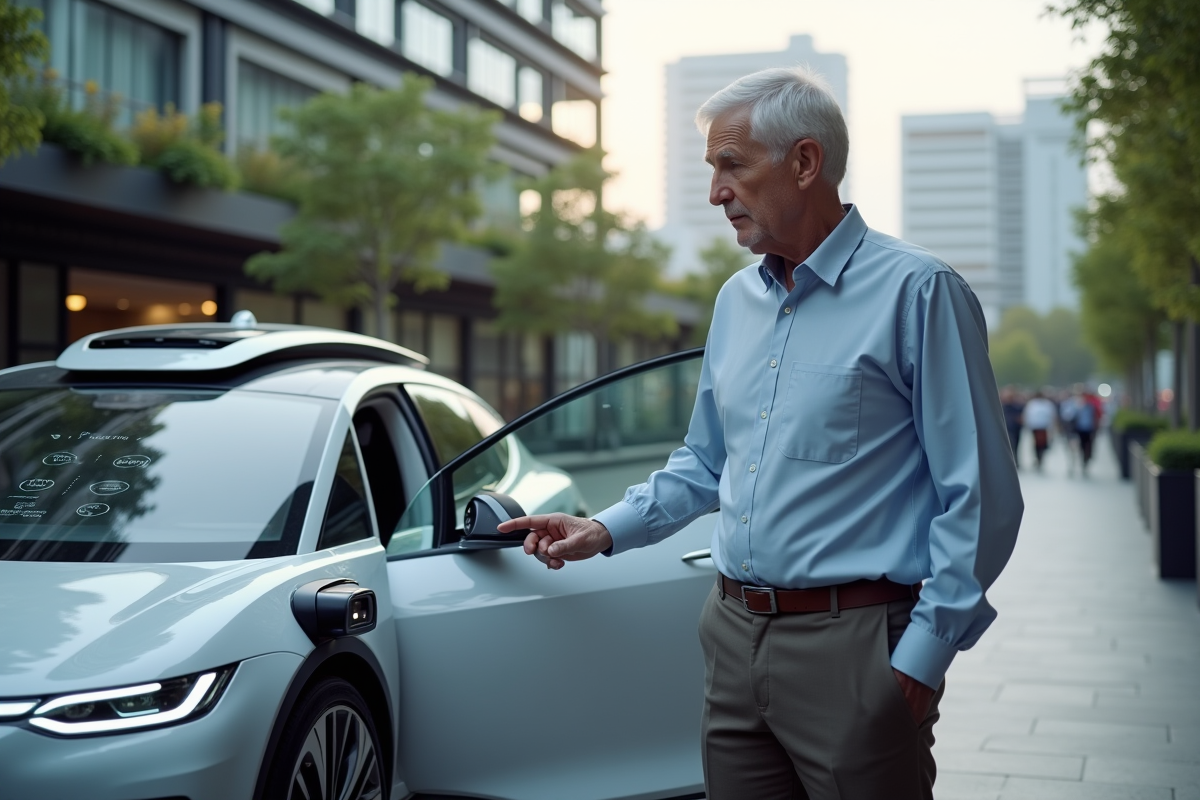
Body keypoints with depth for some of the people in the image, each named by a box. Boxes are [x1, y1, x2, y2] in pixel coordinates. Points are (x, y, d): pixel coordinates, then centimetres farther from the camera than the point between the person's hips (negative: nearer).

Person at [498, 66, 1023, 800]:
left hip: (851, 647, -6)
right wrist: (606, 531, 15)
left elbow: (979, 498, -10)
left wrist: (923, 653, -13)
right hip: (736, 637, 7)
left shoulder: (916, 292, -8)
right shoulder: (736, 301, 14)